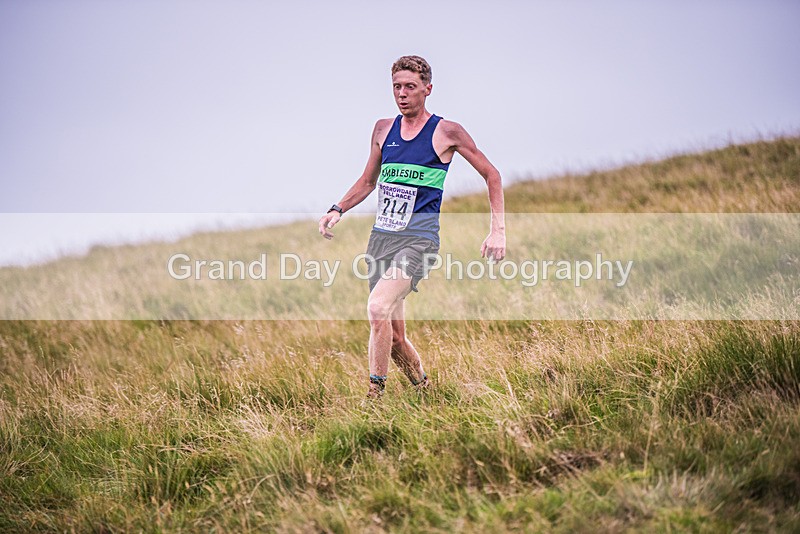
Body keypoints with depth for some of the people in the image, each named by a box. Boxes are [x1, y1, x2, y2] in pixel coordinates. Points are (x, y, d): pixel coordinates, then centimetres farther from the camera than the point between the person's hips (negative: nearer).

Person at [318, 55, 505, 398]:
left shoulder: (446, 132, -1)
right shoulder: (383, 129, 13)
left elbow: (491, 175, 6)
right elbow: (367, 181, 25)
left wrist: (498, 230, -2)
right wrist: (338, 210, 8)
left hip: (418, 239, -6)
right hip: (381, 237, 6)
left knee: (378, 308, -28)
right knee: (394, 336, 6)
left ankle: (375, 394, -21)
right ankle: (425, 391, 26)